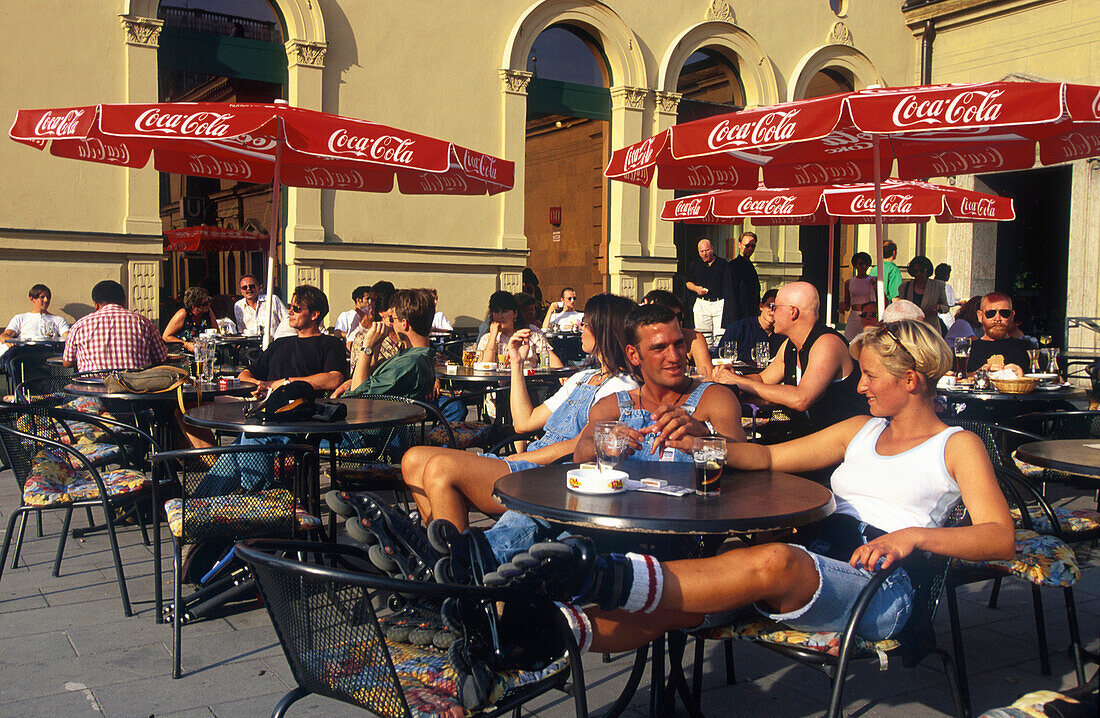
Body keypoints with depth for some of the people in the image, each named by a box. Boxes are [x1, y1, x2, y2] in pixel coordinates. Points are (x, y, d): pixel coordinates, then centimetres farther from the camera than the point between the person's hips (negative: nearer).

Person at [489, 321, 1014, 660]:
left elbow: (1001, 539, -2)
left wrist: (915, 534, -19)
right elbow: (769, 458, 23)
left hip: (878, 587, -5)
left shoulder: (957, 446, 11)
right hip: (809, 561, 5)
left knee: (774, 561, -40)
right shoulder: (862, 430, 28)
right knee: (666, 606, -24)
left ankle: (603, 578, -50)